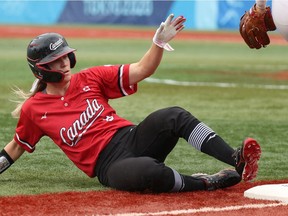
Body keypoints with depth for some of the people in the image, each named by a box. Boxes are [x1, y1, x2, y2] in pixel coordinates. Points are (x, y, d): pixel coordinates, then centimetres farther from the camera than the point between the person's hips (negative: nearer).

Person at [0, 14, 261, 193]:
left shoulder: (89, 79, 9)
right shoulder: (33, 110, 4)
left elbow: (141, 70, 5)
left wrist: (159, 43, -10)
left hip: (133, 138, 4)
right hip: (109, 165, -4)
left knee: (175, 116, -28)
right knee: (149, 171, -40)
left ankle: (236, 159, -37)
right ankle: (210, 182, -22)